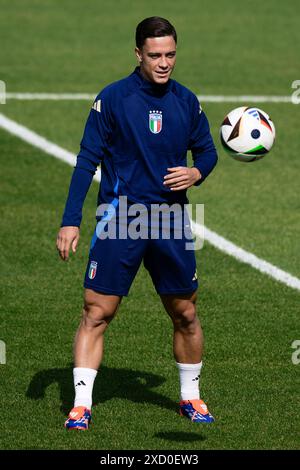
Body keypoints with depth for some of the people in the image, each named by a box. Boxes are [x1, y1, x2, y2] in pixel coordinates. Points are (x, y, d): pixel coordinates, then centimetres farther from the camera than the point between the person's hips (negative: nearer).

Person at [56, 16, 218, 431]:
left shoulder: (186, 102, 6)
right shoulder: (112, 98, -4)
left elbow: (207, 151, 18)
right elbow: (87, 160, -4)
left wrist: (197, 172, -7)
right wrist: (71, 221, -10)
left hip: (170, 220, 3)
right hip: (119, 217, -3)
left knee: (185, 315, 9)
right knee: (96, 313, -8)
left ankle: (190, 396, 26)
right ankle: (81, 404, -5)